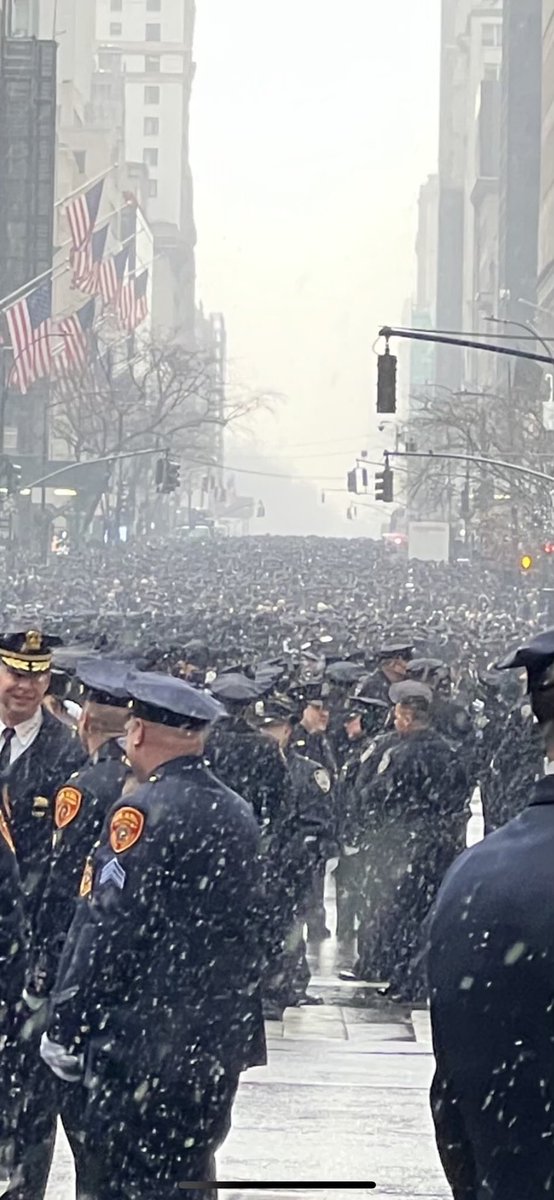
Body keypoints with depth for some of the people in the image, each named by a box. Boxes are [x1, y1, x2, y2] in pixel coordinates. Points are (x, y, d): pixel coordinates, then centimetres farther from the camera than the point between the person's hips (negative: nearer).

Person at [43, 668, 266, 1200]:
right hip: (219, 1040, 8)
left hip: (141, 1045, -8)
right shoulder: (237, 813, 10)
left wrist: (64, 1030, -11)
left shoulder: (143, 812, -15)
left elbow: (103, 930, -18)